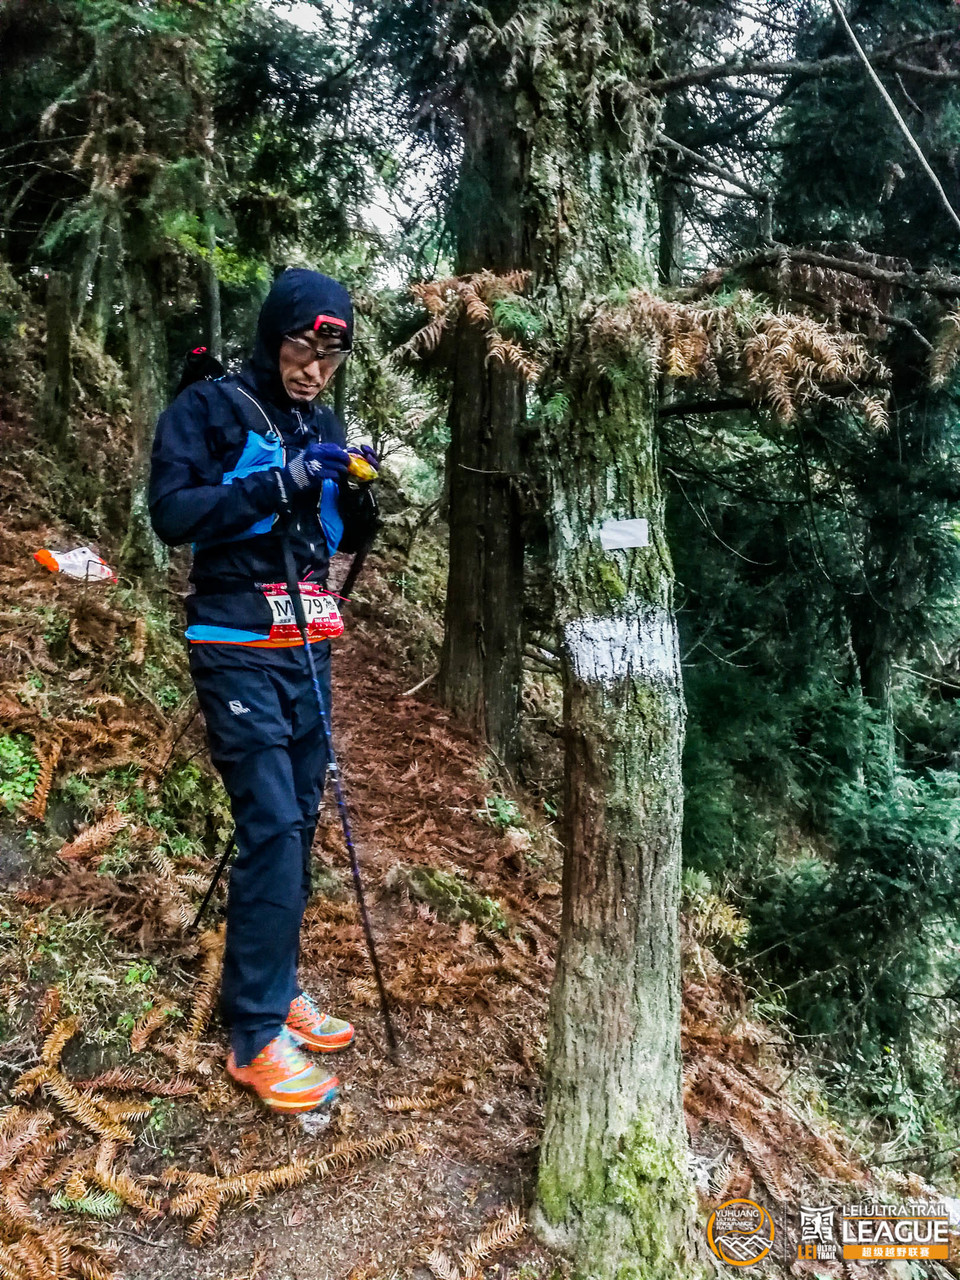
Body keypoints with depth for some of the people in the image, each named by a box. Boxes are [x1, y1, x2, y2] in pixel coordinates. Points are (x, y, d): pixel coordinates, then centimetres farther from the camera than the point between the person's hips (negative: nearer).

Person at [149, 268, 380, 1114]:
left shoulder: (324, 425, 15)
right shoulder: (209, 411, -3)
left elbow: (348, 542, 15)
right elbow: (171, 513, -15)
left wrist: (360, 491, -5)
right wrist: (276, 485, -23)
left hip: (307, 649, 7)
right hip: (237, 651, -6)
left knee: (298, 824, 9)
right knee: (271, 827, -12)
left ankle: (278, 989, 24)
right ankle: (255, 1037, -2)